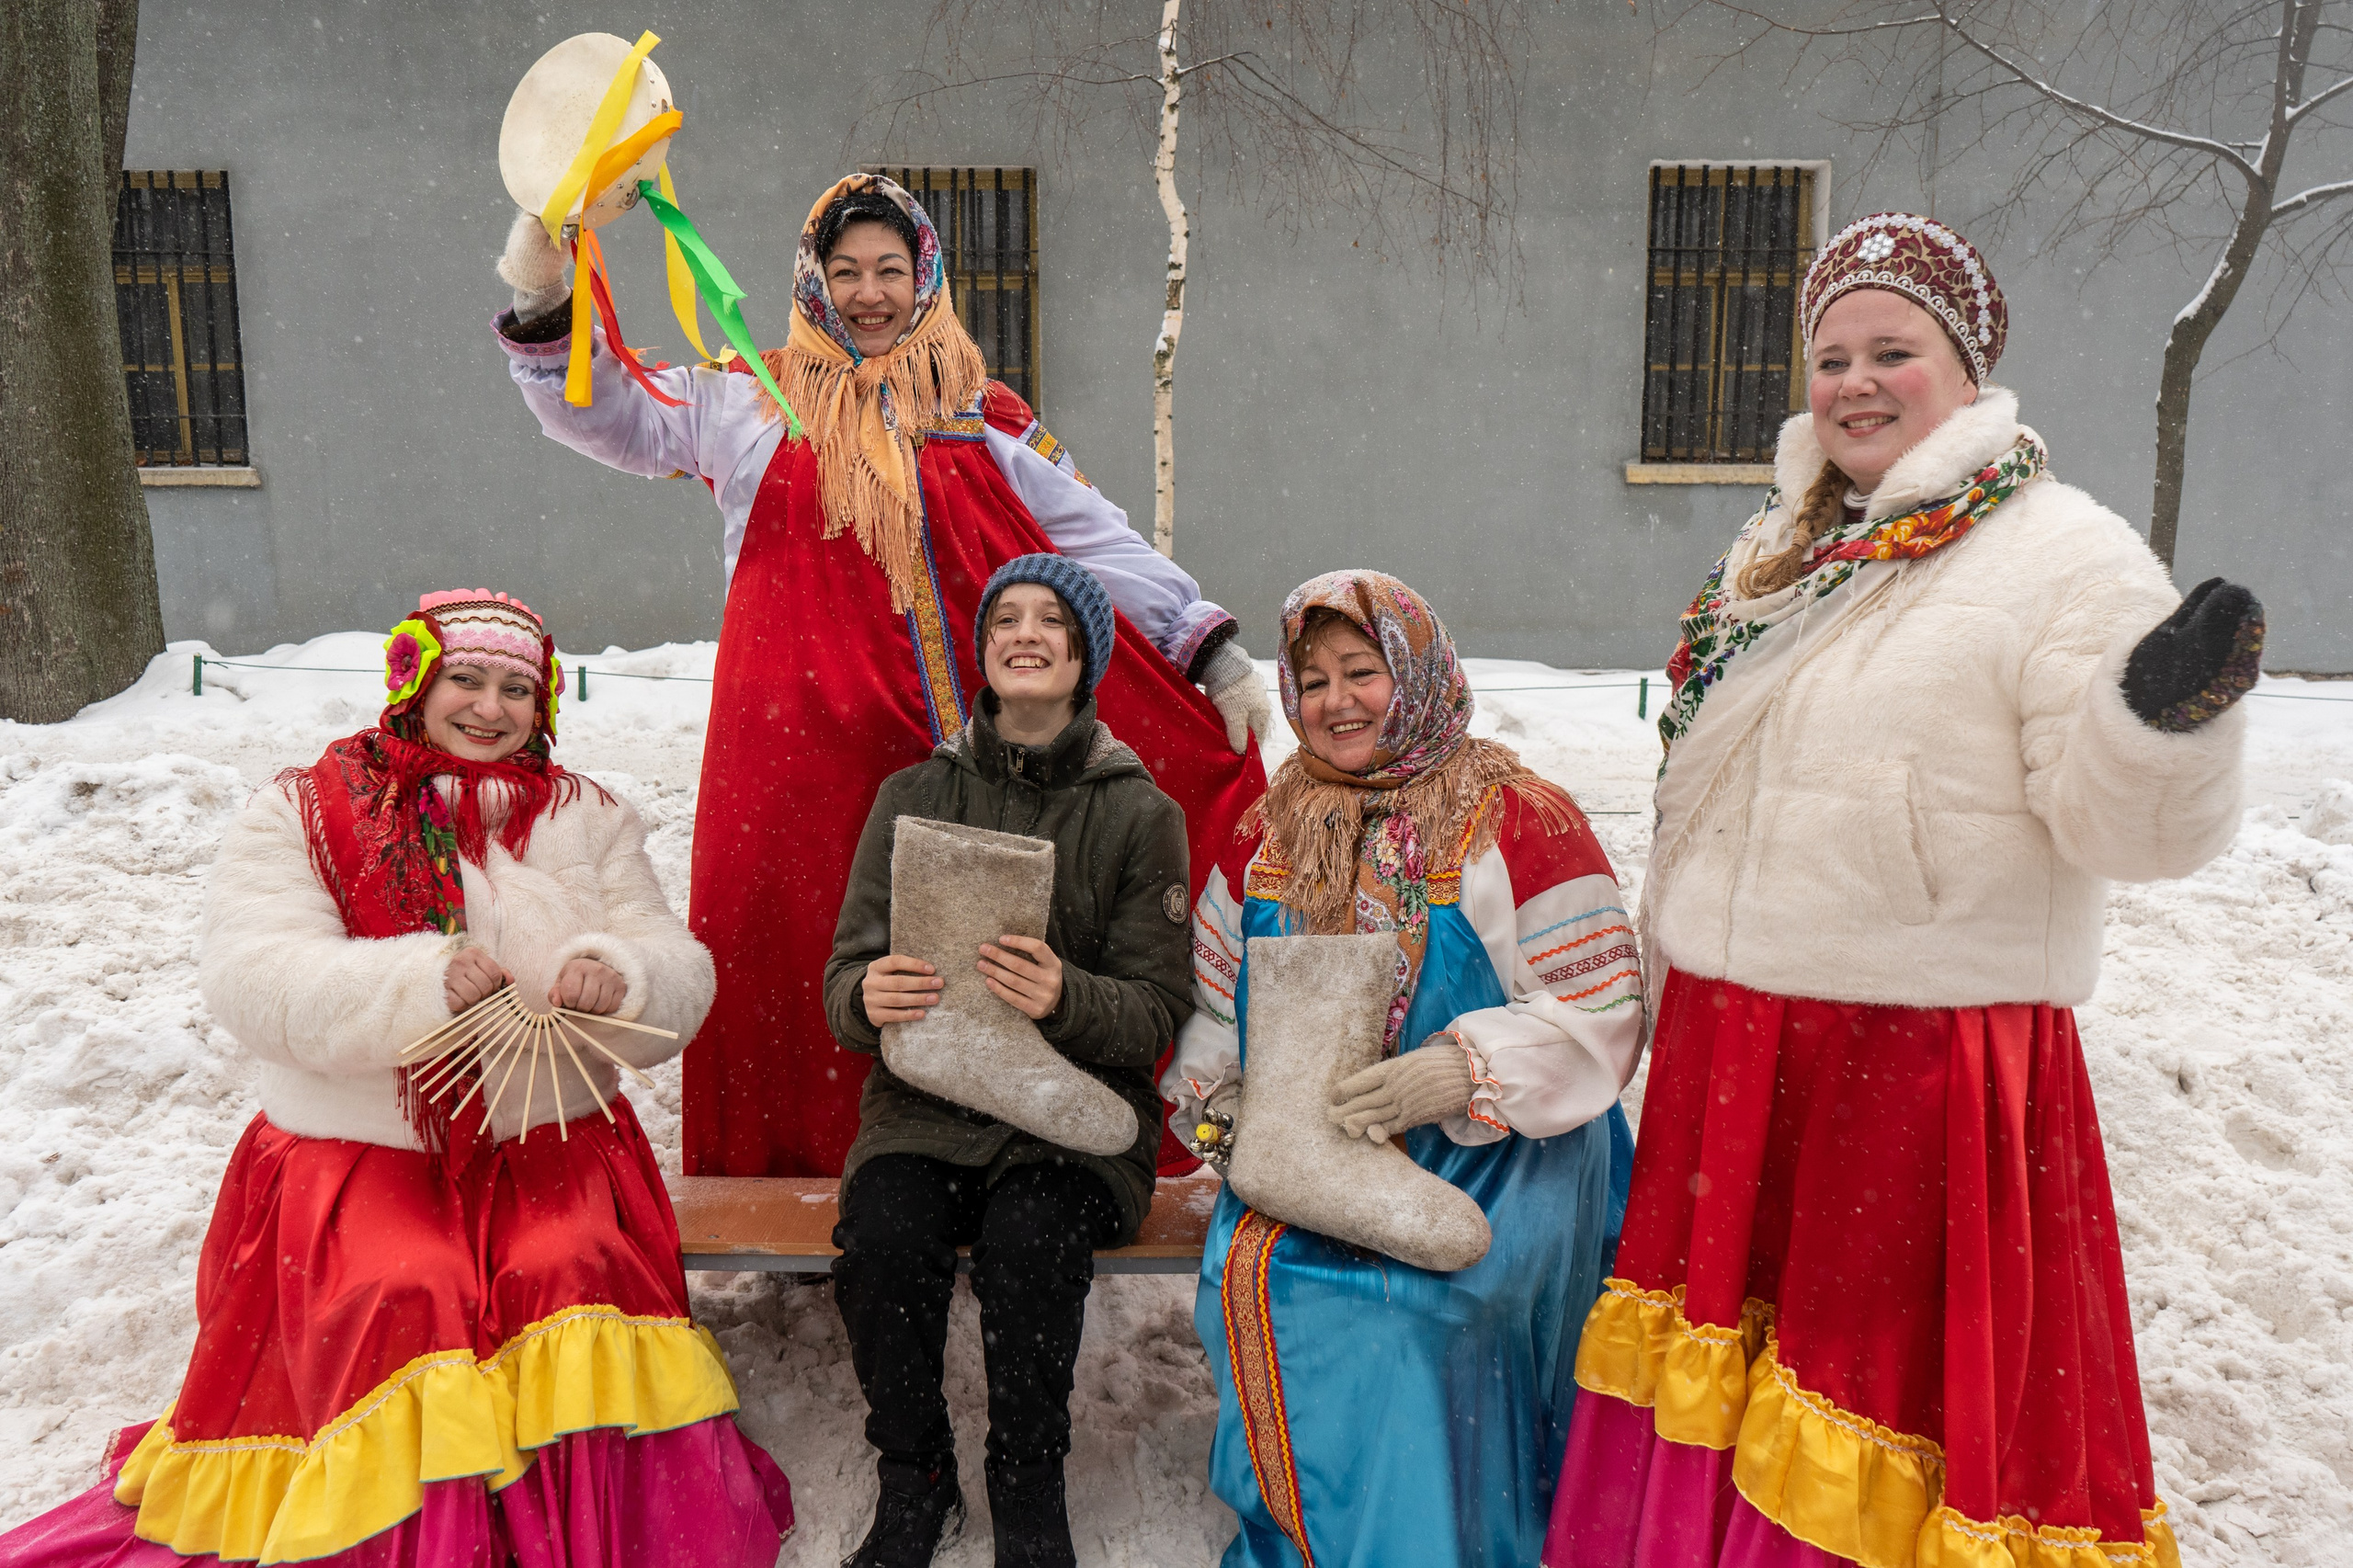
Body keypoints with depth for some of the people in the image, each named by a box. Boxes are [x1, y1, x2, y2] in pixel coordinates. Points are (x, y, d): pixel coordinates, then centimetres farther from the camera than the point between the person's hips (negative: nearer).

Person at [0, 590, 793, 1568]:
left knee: (575, 1273, -24)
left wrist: (618, 980, -21)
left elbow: (678, 978, 3)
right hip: (355, 1151, -1)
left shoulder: (588, 817, 11)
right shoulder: (301, 811, 5)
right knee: (403, 1296, -27)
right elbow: (252, 980, -11)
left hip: (549, 1144, 1)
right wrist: (421, 982, -27)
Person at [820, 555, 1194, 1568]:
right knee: (882, 1236, -27)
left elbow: (1156, 1013, -3)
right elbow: (846, 977, 6)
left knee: (1028, 1238, -30)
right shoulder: (914, 797, 8)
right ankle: (915, 1483, 0)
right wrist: (867, 998, -19)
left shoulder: (1141, 813, 2)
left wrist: (1066, 999, -25)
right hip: (928, 1100, 2)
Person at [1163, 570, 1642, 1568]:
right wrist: (1219, 1093, -1)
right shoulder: (1269, 832, 12)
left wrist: (1456, 1073, -21)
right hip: (1300, 1158, 4)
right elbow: (1214, 1000, 19)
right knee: (1249, 1270, -21)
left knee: (1414, 1296, -28)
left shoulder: (1517, 822, -4)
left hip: (1488, 1156, -4)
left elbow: (1600, 1009, -8)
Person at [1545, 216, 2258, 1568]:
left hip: (1926, 1071, -6)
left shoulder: (2066, 554, -8)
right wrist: (1674, 975, 22)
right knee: (1705, 1403, 19)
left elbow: (2123, 823, -16)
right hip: (1728, 1055, 7)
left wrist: (2164, 718, -37)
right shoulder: (1781, 549, 12)